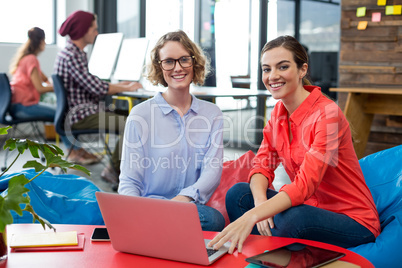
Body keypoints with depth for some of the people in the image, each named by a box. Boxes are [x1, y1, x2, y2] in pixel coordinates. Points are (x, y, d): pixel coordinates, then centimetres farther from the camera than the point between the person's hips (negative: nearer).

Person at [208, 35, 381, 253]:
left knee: (294, 218, -35)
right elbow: (263, 165, 3)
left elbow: (306, 184, -31)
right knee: (238, 194, -6)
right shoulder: (279, 113, 3)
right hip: (308, 205, 7)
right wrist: (260, 204, -20)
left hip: (353, 221, -7)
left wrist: (252, 216, -43)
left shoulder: (326, 113, -21)